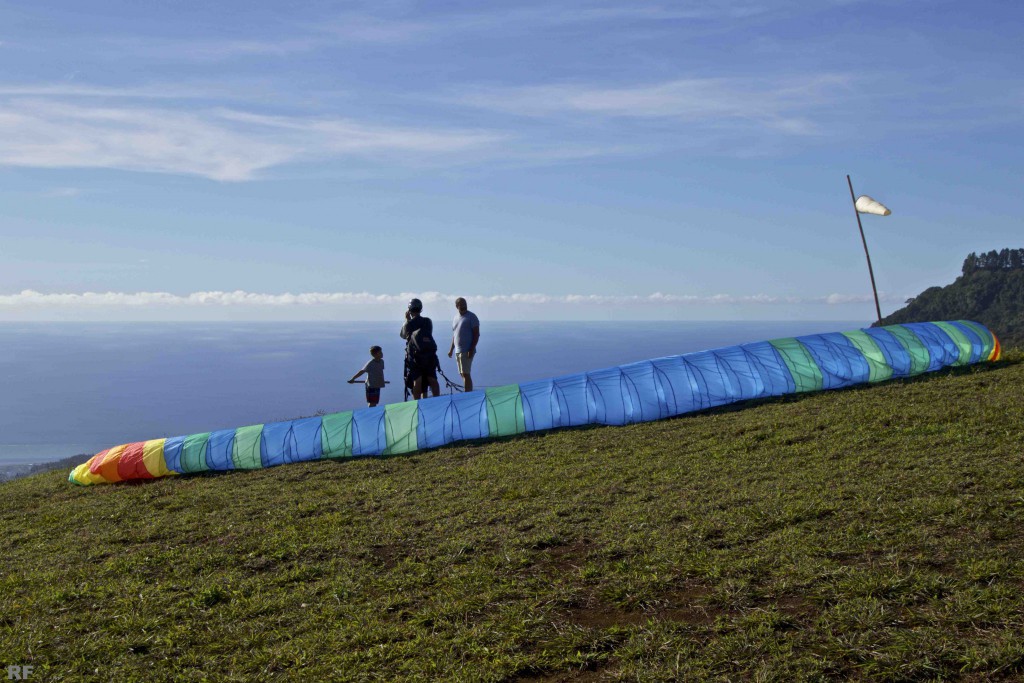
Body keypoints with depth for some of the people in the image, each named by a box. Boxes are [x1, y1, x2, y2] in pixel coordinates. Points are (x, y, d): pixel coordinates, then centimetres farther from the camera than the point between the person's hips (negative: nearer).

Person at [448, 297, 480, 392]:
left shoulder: (471, 317, -6)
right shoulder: (455, 318, 16)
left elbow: (476, 334, -10)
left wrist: (471, 349, -18)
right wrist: (451, 349, 19)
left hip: (467, 351, -8)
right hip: (458, 351, 8)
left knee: (465, 374, -12)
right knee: (463, 374, 9)